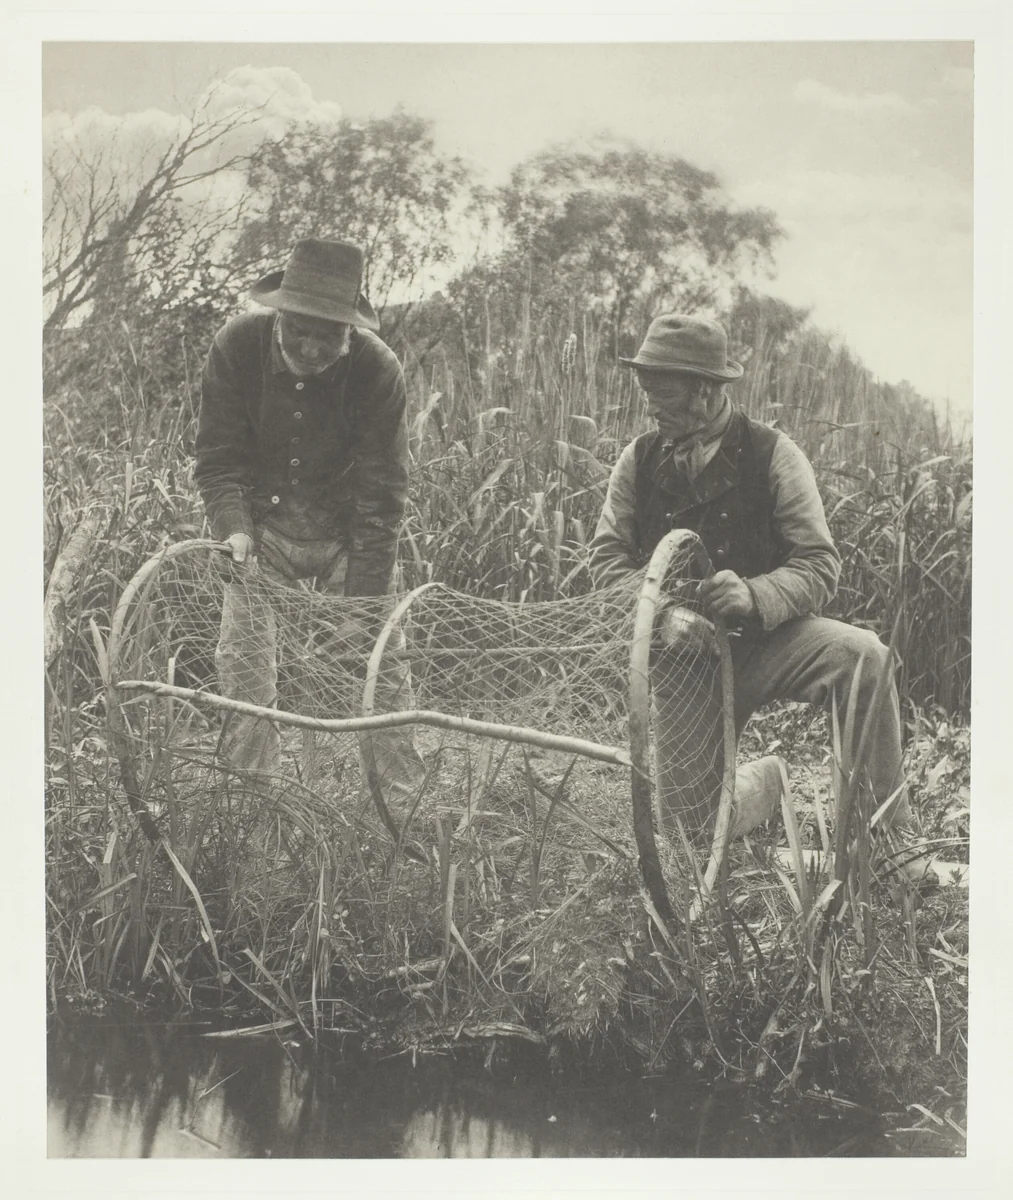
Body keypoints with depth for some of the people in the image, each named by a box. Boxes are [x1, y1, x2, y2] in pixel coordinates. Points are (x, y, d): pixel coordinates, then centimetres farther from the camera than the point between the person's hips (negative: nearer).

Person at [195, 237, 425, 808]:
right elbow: (219, 459, -10)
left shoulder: (378, 369, -24)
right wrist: (233, 529, -30)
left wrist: (361, 610, -24)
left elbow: (380, 498, -21)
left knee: (381, 665, -4)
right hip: (264, 528, 1)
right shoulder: (237, 347, -18)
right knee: (243, 671, -4)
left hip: (346, 533, -1)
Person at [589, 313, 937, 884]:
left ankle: (891, 832, -21)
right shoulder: (638, 461, -1)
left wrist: (754, 596, -33)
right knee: (691, 820, -2)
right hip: (682, 654, 3)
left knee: (864, 655, -34)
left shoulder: (772, 454, -10)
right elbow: (608, 555, 2)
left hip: (765, 636, -3)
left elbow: (820, 566, -13)